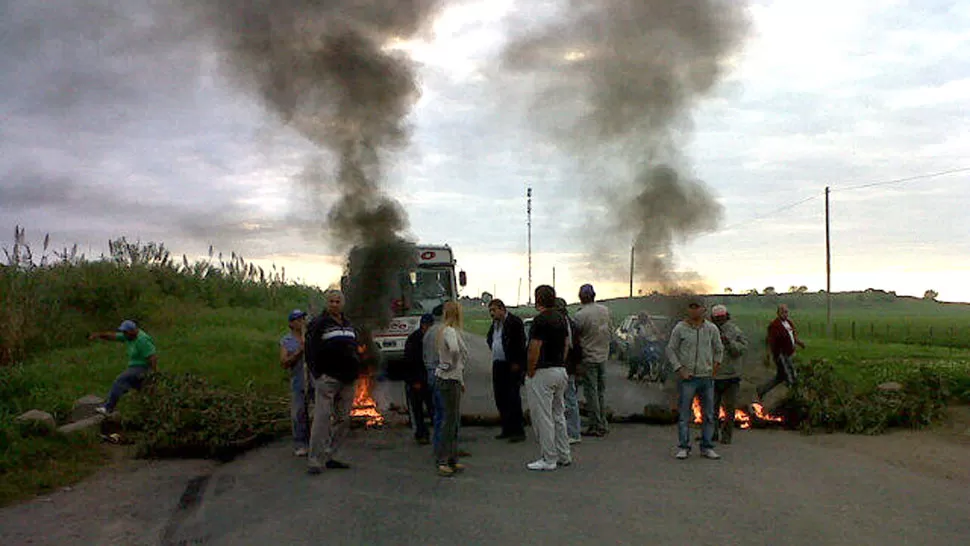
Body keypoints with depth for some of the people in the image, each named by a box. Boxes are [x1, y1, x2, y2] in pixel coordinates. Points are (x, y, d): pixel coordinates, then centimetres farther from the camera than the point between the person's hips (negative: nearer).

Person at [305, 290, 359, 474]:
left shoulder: (349, 326, 19)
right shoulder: (318, 324, -1)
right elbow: (311, 351, -6)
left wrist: (355, 372, 15)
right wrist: (317, 375, -13)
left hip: (347, 380, 7)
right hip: (327, 378, -7)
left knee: (343, 420, 8)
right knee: (322, 418, -11)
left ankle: (328, 456, 16)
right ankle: (315, 461, -7)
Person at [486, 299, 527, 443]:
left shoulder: (514, 322, -11)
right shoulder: (494, 324, 14)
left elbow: (520, 343, -15)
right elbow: (490, 339, 30)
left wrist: (516, 363, -15)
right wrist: (494, 350, 14)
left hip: (512, 366, -8)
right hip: (498, 366, 8)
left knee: (513, 398, -7)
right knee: (500, 399, 11)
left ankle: (518, 431, -1)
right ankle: (507, 429, 20)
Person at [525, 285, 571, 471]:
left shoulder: (540, 320, -17)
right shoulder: (561, 318, 10)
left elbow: (534, 349, -19)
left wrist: (530, 373, -9)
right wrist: (560, 364, 17)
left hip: (543, 372, -9)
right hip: (560, 371, 9)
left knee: (543, 417, -2)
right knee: (558, 415, 17)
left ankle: (549, 460, 2)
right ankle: (563, 456, 22)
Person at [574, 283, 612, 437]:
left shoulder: (580, 315, -16)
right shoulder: (605, 311, 1)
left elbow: (576, 336, -7)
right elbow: (609, 331, 10)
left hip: (589, 357, -6)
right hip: (603, 355, 6)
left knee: (591, 392, 1)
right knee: (601, 391, 13)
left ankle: (596, 426, 4)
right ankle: (603, 425, 17)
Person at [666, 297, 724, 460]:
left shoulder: (712, 329, 4)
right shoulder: (680, 329, -3)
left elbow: (718, 349, 19)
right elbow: (670, 350, 2)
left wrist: (716, 364, 9)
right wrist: (679, 369, -6)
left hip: (707, 377, 3)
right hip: (687, 378, -3)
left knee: (709, 414, 7)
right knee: (684, 414, -1)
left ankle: (707, 447, 16)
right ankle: (684, 447, 6)